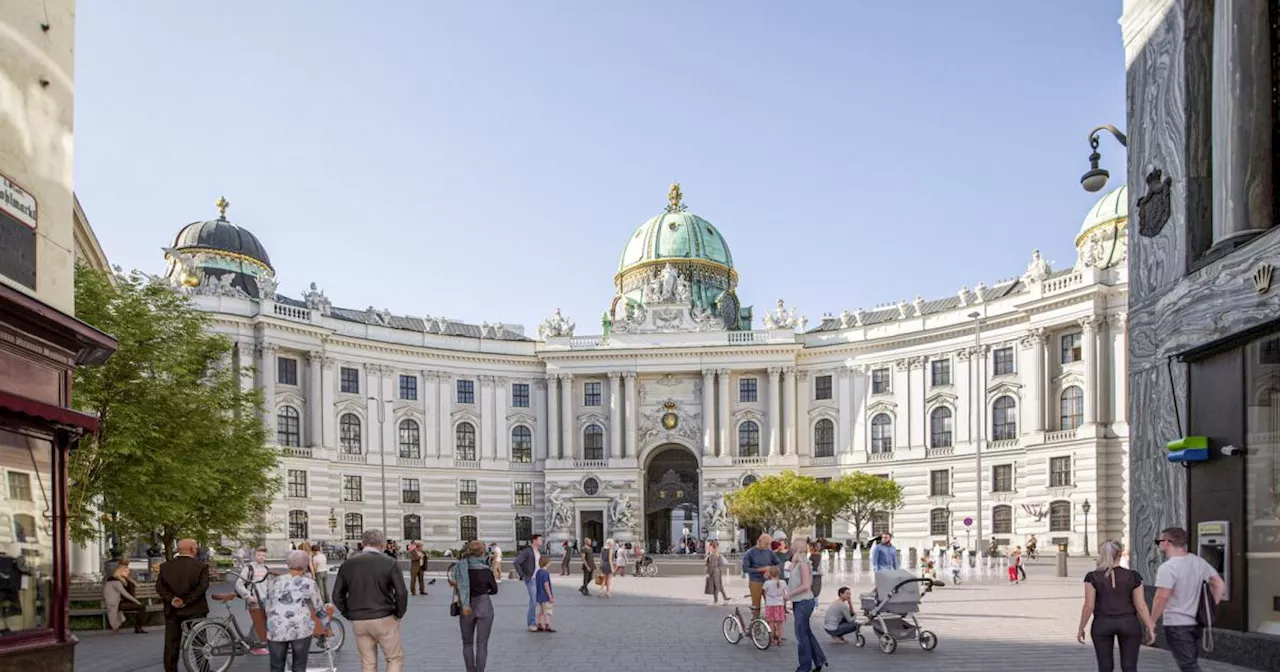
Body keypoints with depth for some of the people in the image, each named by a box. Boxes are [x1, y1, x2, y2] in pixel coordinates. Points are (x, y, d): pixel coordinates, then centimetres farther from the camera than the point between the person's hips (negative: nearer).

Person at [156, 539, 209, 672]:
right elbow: (202, 587, -18)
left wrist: (171, 599, -10)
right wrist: (186, 601, -15)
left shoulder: (165, 567, 4)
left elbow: (159, 587, -2)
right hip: (195, 611, -3)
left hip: (171, 611, 3)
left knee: (171, 645, 10)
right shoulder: (201, 566, -9)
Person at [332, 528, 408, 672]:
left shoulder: (348, 564, 3)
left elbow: (337, 596, 4)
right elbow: (401, 594, -12)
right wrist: (398, 614, 2)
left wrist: (350, 615, 12)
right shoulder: (390, 563, -8)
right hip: (384, 619, -4)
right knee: (395, 659, 10)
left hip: (358, 622, 4)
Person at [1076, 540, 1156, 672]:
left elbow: (1089, 606, -8)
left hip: (1102, 625, -1)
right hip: (1129, 624, 1)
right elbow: (1141, 606, -4)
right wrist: (1150, 628, 4)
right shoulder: (1133, 576, -3)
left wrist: (1081, 628, 2)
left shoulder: (1093, 577, -6)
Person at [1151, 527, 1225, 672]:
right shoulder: (1198, 561, 6)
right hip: (1197, 623, 8)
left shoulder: (1167, 567, -18)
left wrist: (1151, 622, -13)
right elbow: (1220, 586, 8)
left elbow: (1162, 598, -23)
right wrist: (1209, 610, 13)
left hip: (1177, 624, -8)